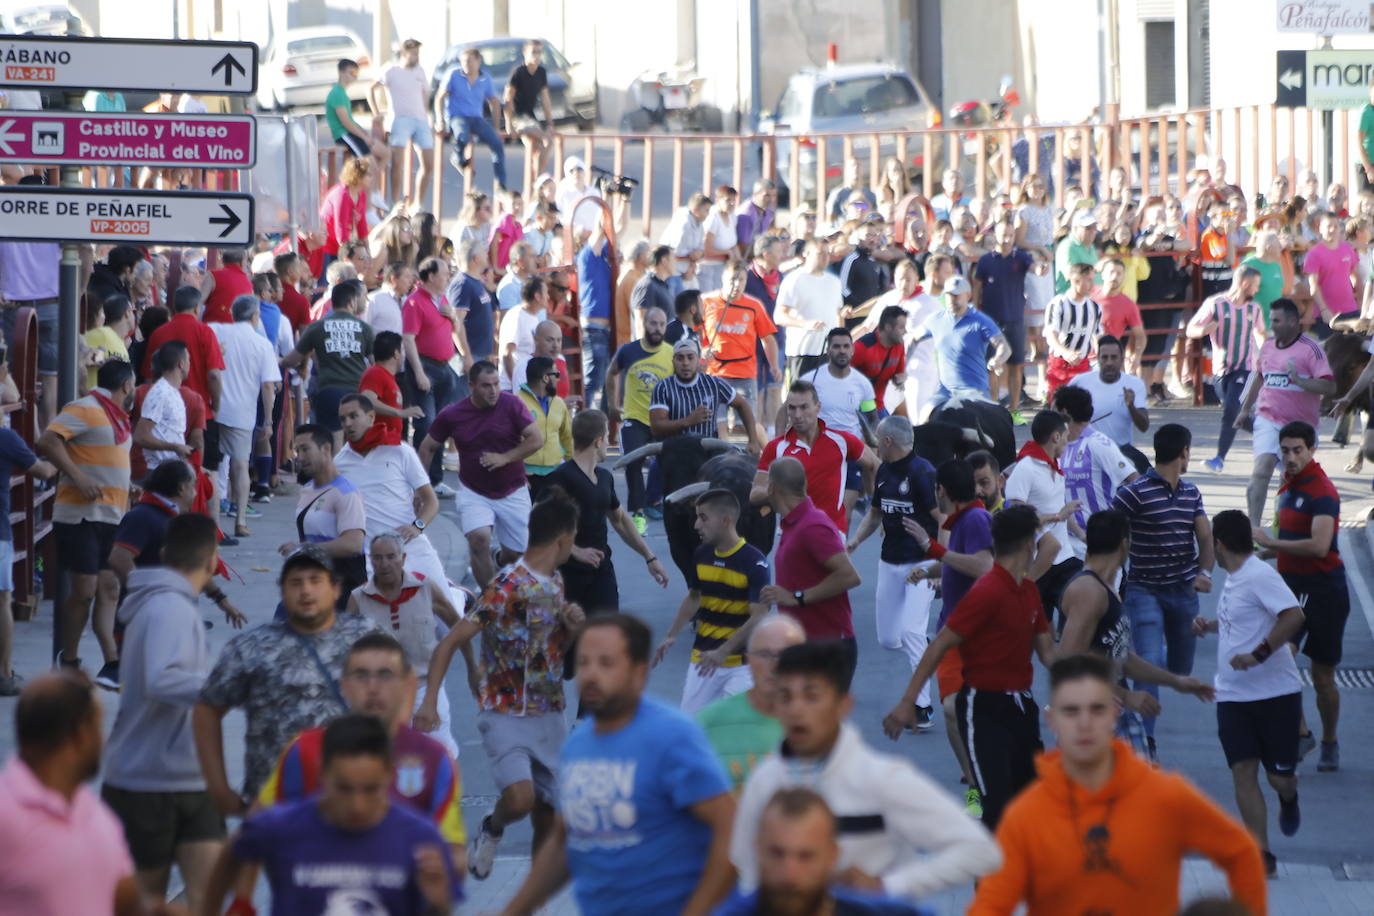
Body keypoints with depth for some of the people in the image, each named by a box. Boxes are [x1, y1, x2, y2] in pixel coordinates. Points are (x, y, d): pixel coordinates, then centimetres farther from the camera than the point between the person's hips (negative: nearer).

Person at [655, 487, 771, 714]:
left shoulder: (754, 562, -15)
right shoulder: (702, 555, 4)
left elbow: (758, 617, -19)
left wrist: (723, 652, -27)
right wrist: (671, 635, 5)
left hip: (741, 661, -6)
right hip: (702, 657, 6)